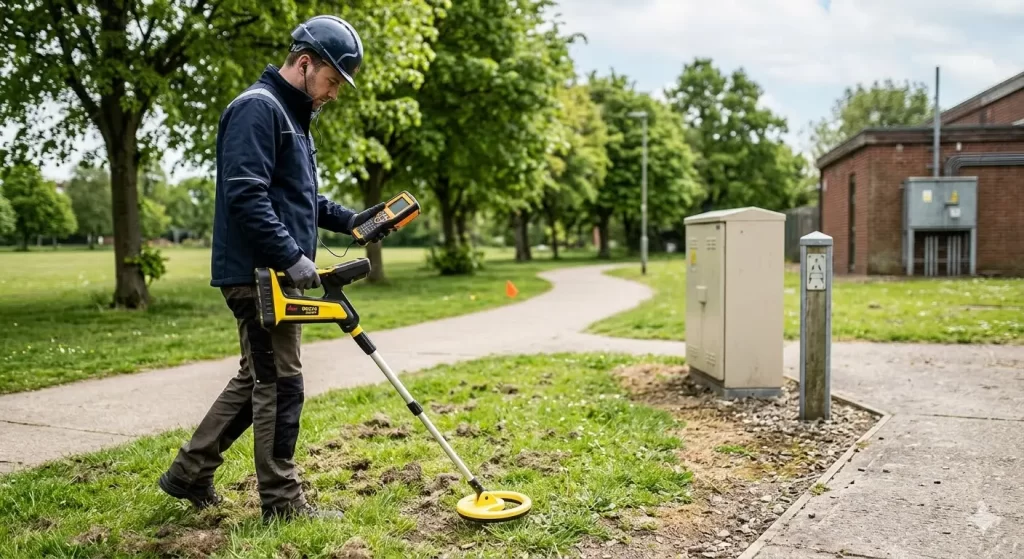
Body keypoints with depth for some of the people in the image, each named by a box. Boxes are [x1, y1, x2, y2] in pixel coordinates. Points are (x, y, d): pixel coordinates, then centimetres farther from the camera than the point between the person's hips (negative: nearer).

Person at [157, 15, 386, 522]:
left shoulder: (291, 116, 20)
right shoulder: (258, 108, -13)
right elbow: (245, 195, -23)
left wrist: (349, 219, 14)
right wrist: (293, 256, -24)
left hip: (273, 273, 10)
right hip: (258, 272, -10)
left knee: (256, 378, 16)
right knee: (280, 383, -3)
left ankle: (190, 473, 27)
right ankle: (282, 501, 9)